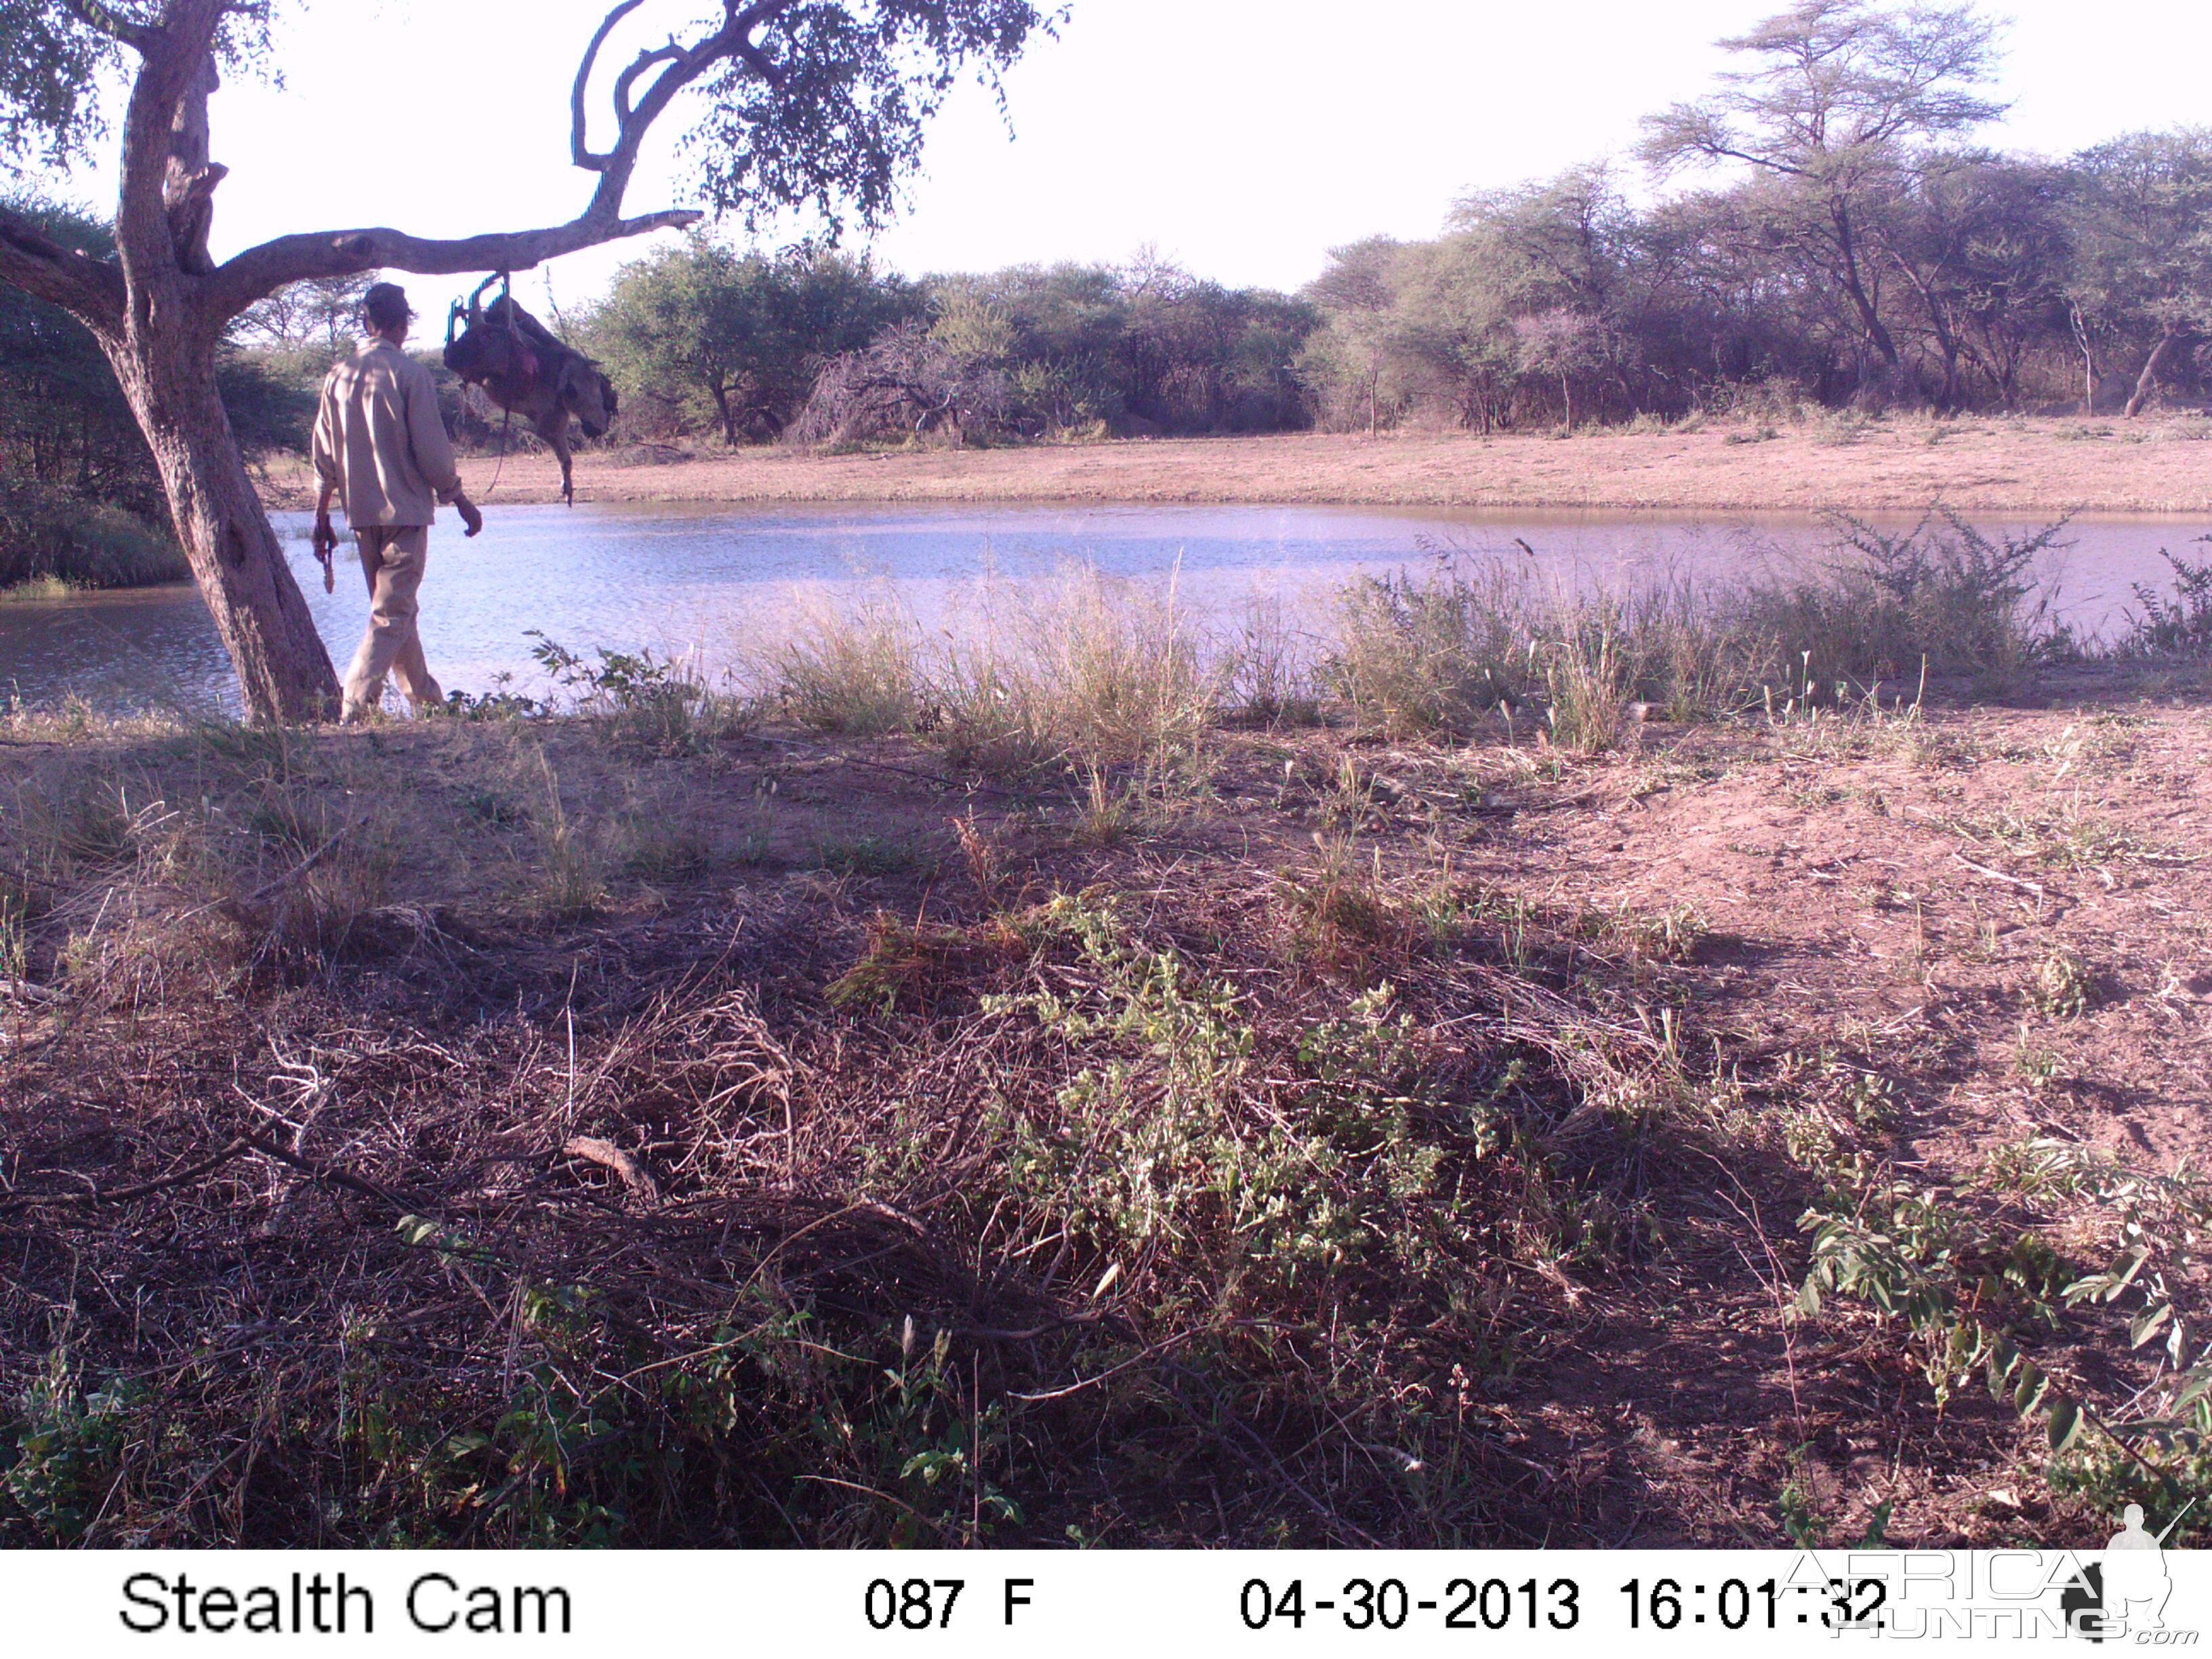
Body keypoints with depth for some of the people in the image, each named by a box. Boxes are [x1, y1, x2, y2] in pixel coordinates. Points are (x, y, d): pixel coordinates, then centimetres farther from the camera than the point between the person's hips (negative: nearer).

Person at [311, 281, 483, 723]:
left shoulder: (338, 376, 7)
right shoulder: (410, 373, -9)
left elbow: (324, 458, 9)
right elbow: (432, 451, -11)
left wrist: (321, 517, 16)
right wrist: (461, 501, 1)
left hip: (362, 513, 6)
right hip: (405, 510, -6)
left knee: (394, 609, 17)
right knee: (392, 615, -5)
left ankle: (428, 702, 27)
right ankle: (352, 710, -14)